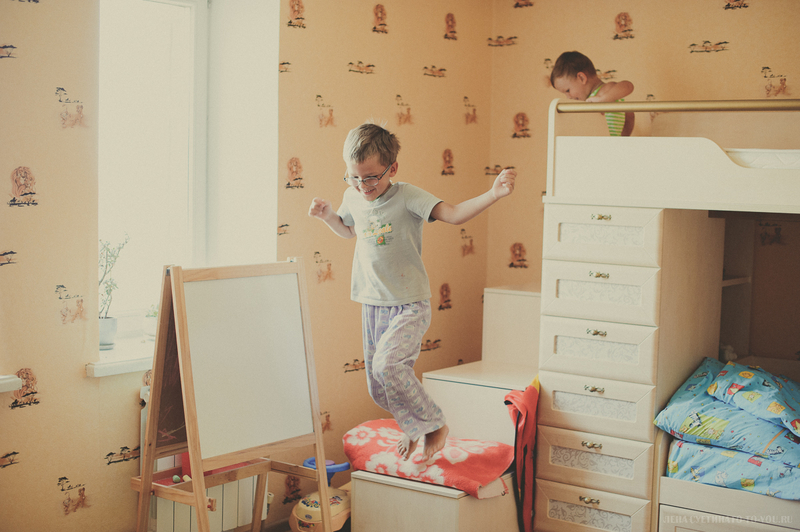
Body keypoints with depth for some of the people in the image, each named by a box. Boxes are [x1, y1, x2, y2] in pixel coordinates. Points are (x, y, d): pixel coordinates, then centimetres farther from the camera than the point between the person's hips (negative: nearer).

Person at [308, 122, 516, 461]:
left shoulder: (407, 197, -13)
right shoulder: (352, 197, 4)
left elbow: (454, 214, -22)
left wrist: (493, 194, -35)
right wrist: (328, 216, 7)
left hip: (409, 305, -6)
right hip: (372, 304, 6)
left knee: (387, 364, -27)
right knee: (378, 389, 9)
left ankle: (435, 424, -5)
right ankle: (413, 426, 39)